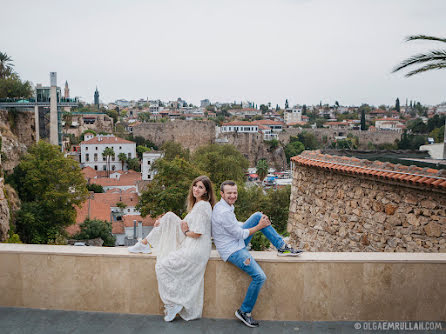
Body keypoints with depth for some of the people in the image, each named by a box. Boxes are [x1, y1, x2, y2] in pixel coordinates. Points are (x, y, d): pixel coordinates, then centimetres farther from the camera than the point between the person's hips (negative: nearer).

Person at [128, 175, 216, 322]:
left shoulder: (203, 206, -16)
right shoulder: (197, 204, 15)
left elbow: (197, 233, -21)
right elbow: (187, 224, 19)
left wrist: (185, 231, -1)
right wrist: (164, 223, 10)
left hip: (195, 250, -10)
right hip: (189, 245, 10)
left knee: (162, 266, -9)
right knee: (170, 216, 3)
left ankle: (174, 303, 2)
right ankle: (145, 244, 6)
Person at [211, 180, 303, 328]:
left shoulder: (222, 205, 6)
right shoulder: (223, 212, -25)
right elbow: (240, 234, -19)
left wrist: (260, 221, 9)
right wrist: (259, 226, -7)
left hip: (237, 242, 10)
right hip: (232, 251, -10)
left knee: (258, 216, 5)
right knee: (260, 276, -18)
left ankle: (282, 247, 7)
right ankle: (244, 312, 1)